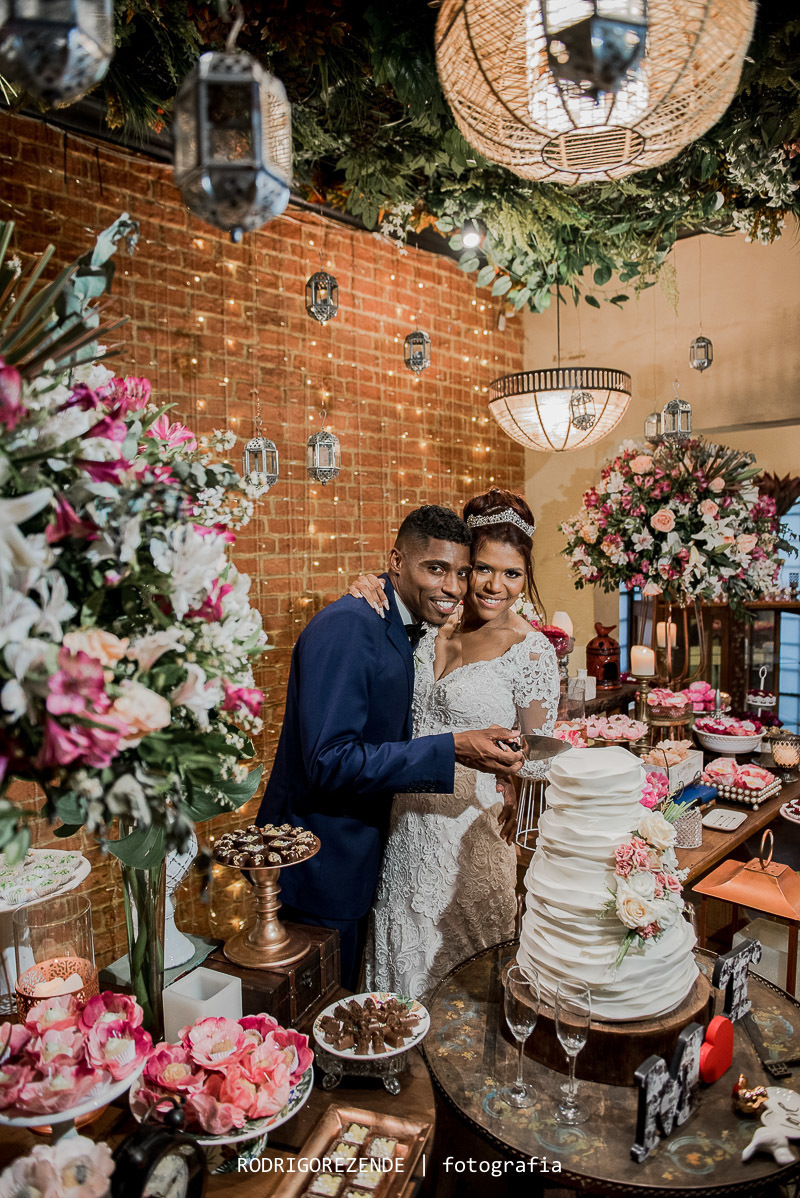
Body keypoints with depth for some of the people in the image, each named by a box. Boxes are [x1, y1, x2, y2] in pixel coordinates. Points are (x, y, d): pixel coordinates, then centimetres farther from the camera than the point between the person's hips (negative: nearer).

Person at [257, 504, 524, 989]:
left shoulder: (403, 628, 5)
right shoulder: (347, 627, -24)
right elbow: (329, 762, -30)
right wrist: (452, 750, -31)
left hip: (356, 855, 9)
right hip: (317, 870, -9)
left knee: (343, 1000, 25)